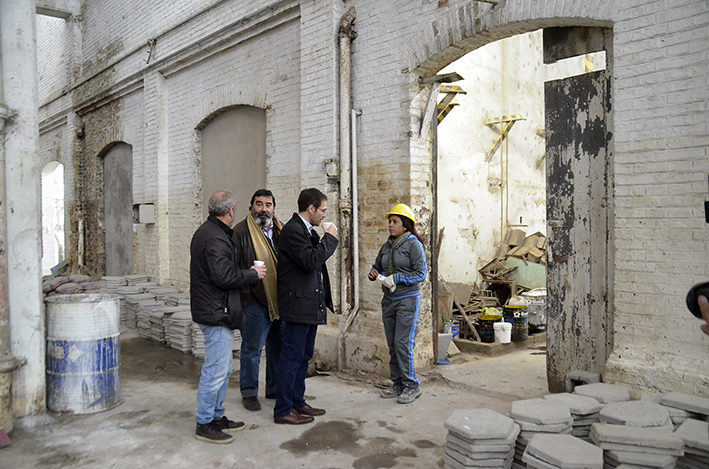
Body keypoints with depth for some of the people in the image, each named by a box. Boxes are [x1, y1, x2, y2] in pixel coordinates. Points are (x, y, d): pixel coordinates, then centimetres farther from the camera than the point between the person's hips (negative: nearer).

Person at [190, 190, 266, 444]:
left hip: (214, 311, 11)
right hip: (216, 312, -11)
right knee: (216, 370, -2)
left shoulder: (206, 231, 15)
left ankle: (216, 416, 30)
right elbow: (223, 276, -26)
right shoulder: (215, 237, -19)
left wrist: (245, 272, 13)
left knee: (223, 369, 19)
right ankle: (204, 424, 10)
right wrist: (252, 274, -14)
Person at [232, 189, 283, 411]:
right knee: (252, 349, 4)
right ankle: (249, 393, 20)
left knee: (278, 348, 16)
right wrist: (244, 294, -14)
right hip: (255, 302, -6)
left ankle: (275, 388, 31)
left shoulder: (282, 230, 12)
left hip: (280, 301, 6)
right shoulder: (240, 232, -7)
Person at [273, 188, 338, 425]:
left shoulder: (306, 230, 16)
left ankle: (298, 402, 28)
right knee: (292, 358, -3)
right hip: (298, 305, -10)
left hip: (310, 305, 11)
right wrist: (329, 238, -15)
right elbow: (310, 261, -23)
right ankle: (283, 410, 8)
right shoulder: (292, 230, -16)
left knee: (304, 357, 17)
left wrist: (324, 240, 7)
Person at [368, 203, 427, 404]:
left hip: (408, 299, -7)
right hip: (389, 300, 7)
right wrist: (374, 273, -3)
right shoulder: (387, 246, 11)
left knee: (403, 343, -8)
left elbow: (421, 273, -13)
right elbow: (377, 266, 20)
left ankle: (411, 386, 4)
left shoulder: (413, 244, -8)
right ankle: (398, 385, 19)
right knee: (392, 345, 9)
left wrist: (396, 278, -19)